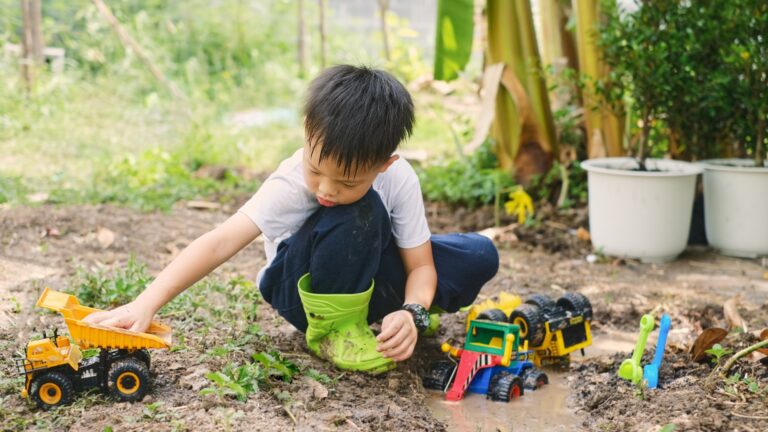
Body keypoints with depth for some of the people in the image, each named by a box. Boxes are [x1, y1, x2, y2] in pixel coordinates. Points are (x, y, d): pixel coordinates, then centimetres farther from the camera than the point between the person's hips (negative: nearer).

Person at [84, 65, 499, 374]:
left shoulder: (399, 179, -23)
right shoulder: (289, 185, -31)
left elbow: (421, 264, -16)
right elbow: (221, 242, -42)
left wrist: (413, 313, -38)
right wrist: (146, 304, -52)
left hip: (374, 272, 5)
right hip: (304, 291, -4)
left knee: (479, 257, -12)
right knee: (357, 214, -36)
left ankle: (389, 310, 9)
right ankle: (336, 327, -16)